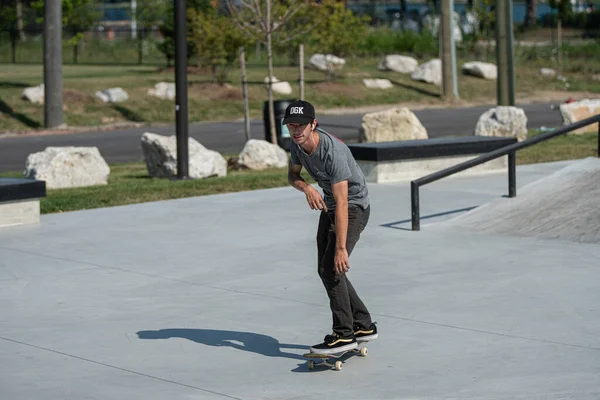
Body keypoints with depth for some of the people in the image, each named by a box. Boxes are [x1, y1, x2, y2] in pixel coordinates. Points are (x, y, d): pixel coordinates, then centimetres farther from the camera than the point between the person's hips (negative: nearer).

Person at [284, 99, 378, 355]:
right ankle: (363, 326, 20)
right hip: (328, 205, 9)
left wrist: (341, 248, -41)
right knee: (324, 269, 10)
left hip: (354, 207, -9)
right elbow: (292, 174, 9)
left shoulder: (333, 153, -34)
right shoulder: (297, 144, -9)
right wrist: (306, 188, -17)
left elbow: (342, 204, -37)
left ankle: (344, 334, -16)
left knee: (331, 267, -21)